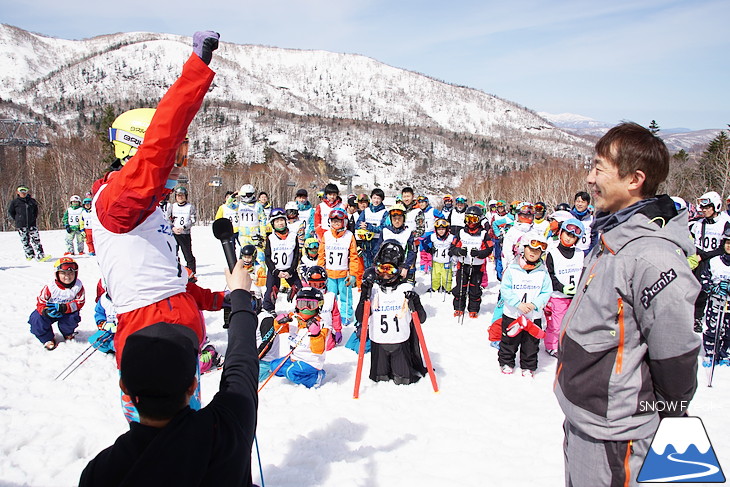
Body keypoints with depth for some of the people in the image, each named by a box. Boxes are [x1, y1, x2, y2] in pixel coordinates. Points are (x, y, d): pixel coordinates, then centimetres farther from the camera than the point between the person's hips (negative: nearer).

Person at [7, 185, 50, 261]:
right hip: (21, 226, -1)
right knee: (25, 241, 2)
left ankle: (40, 256, -10)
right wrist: (17, 220, 6)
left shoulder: (32, 201, 8)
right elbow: (10, 213, 11)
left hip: (32, 224, 1)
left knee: (36, 240, -5)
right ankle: (29, 256, 10)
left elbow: (36, 210, 25)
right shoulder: (15, 202, 2)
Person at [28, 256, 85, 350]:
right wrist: (46, 311, -38)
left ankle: (68, 333, 9)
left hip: (68, 312, 0)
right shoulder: (50, 287, -20)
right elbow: (40, 302, -15)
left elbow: (79, 302, -17)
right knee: (37, 319, -25)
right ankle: (47, 339, 3)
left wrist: (64, 308, -34)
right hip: (51, 311, 0)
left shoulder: (78, 286, -18)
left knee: (73, 318, -30)